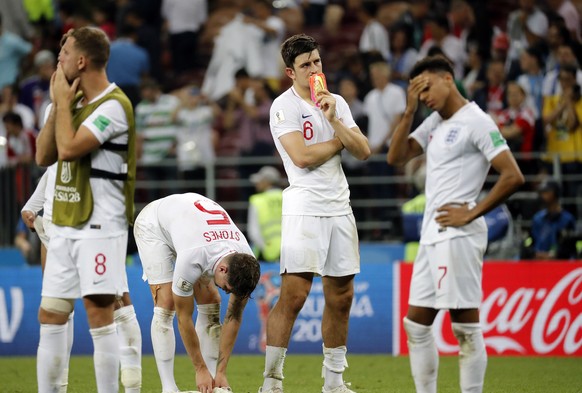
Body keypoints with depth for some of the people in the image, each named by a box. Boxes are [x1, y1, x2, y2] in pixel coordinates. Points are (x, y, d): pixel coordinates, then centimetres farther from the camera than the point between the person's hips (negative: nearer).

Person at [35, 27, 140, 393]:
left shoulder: (113, 105, -12)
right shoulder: (75, 100, 15)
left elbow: (68, 148, -20)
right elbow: (44, 156, 11)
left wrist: (62, 102, -7)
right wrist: (58, 106, 3)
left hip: (100, 225, -8)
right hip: (64, 223, 8)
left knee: (99, 311, -10)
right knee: (50, 314, 6)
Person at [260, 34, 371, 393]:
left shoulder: (337, 103, 13)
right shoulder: (284, 106, -4)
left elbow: (363, 151, 6)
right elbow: (302, 156, -16)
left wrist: (334, 120, -7)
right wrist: (340, 141, -2)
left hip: (340, 208, 6)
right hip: (304, 209, -6)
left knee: (341, 297, 7)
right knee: (293, 295, -12)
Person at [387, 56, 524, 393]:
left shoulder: (476, 122, -9)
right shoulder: (435, 123, 16)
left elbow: (513, 176, -14)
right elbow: (396, 158, 11)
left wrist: (471, 213, -13)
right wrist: (409, 111, 2)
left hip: (457, 235, -9)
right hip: (431, 235, 9)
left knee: (466, 327, -7)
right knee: (416, 324, 10)